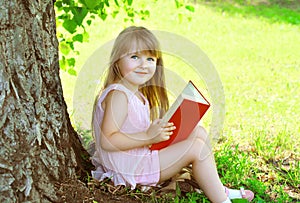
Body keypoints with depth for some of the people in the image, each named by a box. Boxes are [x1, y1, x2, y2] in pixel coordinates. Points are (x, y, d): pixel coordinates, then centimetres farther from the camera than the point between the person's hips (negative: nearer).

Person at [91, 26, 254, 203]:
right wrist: (148, 137, -31)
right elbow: (107, 141, -27)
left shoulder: (138, 94, 13)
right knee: (196, 146, -14)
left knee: (198, 131, 10)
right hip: (129, 169, -10)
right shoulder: (118, 95, -19)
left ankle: (216, 188, 15)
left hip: (142, 157, 10)